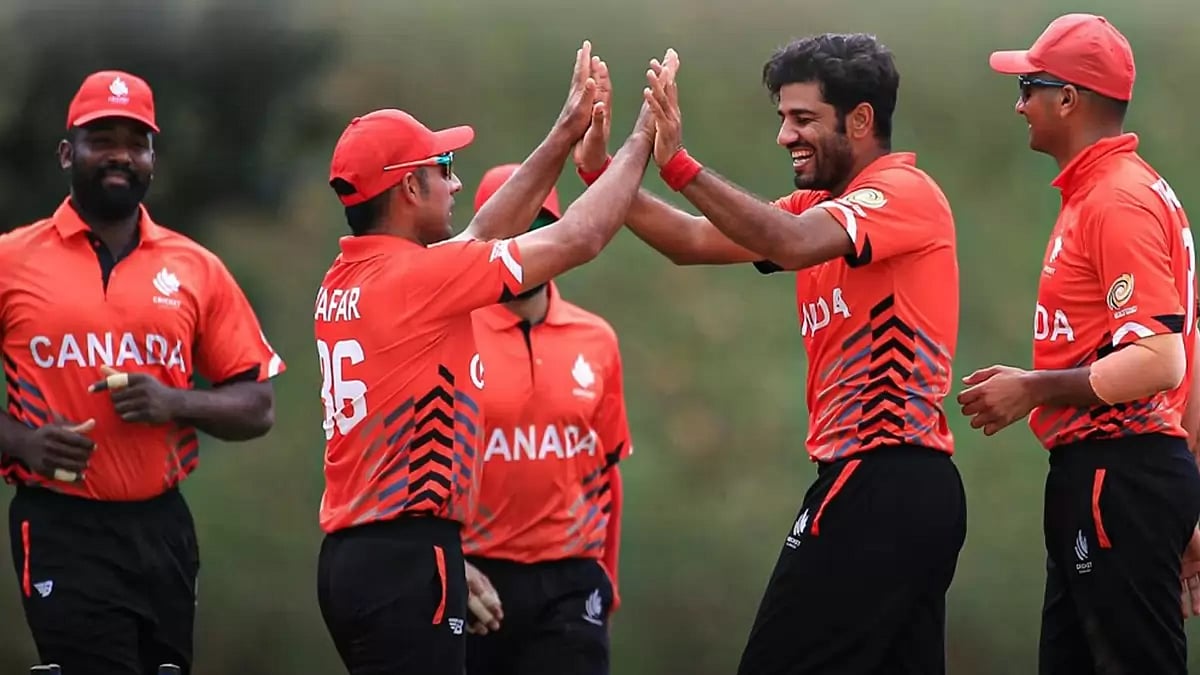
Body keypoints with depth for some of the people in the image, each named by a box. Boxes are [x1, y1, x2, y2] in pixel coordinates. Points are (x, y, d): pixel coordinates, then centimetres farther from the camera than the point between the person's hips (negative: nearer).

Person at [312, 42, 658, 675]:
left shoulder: (345, 282, 11)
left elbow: (479, 239, 25)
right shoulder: (416, 278, -14)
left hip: (352, 553, 9)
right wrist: (642, 143, 7)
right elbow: (578, 239, -7)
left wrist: (564, 137, 26)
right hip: (407, 557, -9)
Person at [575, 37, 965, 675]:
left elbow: (792, 243, -28)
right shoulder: (822, 207, 17)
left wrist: (678, 165, -29)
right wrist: (600, 171, -1)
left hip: (880, 487, -10)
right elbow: (693, 241, 10)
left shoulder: (904, 192, -10)